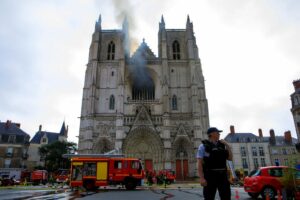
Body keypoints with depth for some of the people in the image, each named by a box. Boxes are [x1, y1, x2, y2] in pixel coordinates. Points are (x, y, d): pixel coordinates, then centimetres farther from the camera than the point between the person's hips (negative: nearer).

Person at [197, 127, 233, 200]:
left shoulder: (222, 145, 13)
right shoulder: (203, 146, -4)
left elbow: (230, 158, 12)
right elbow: (200, 163, -9)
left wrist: (227, 146, 1)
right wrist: (202, 178, -17)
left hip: (223, 175, 5)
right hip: (210, 175, -5)